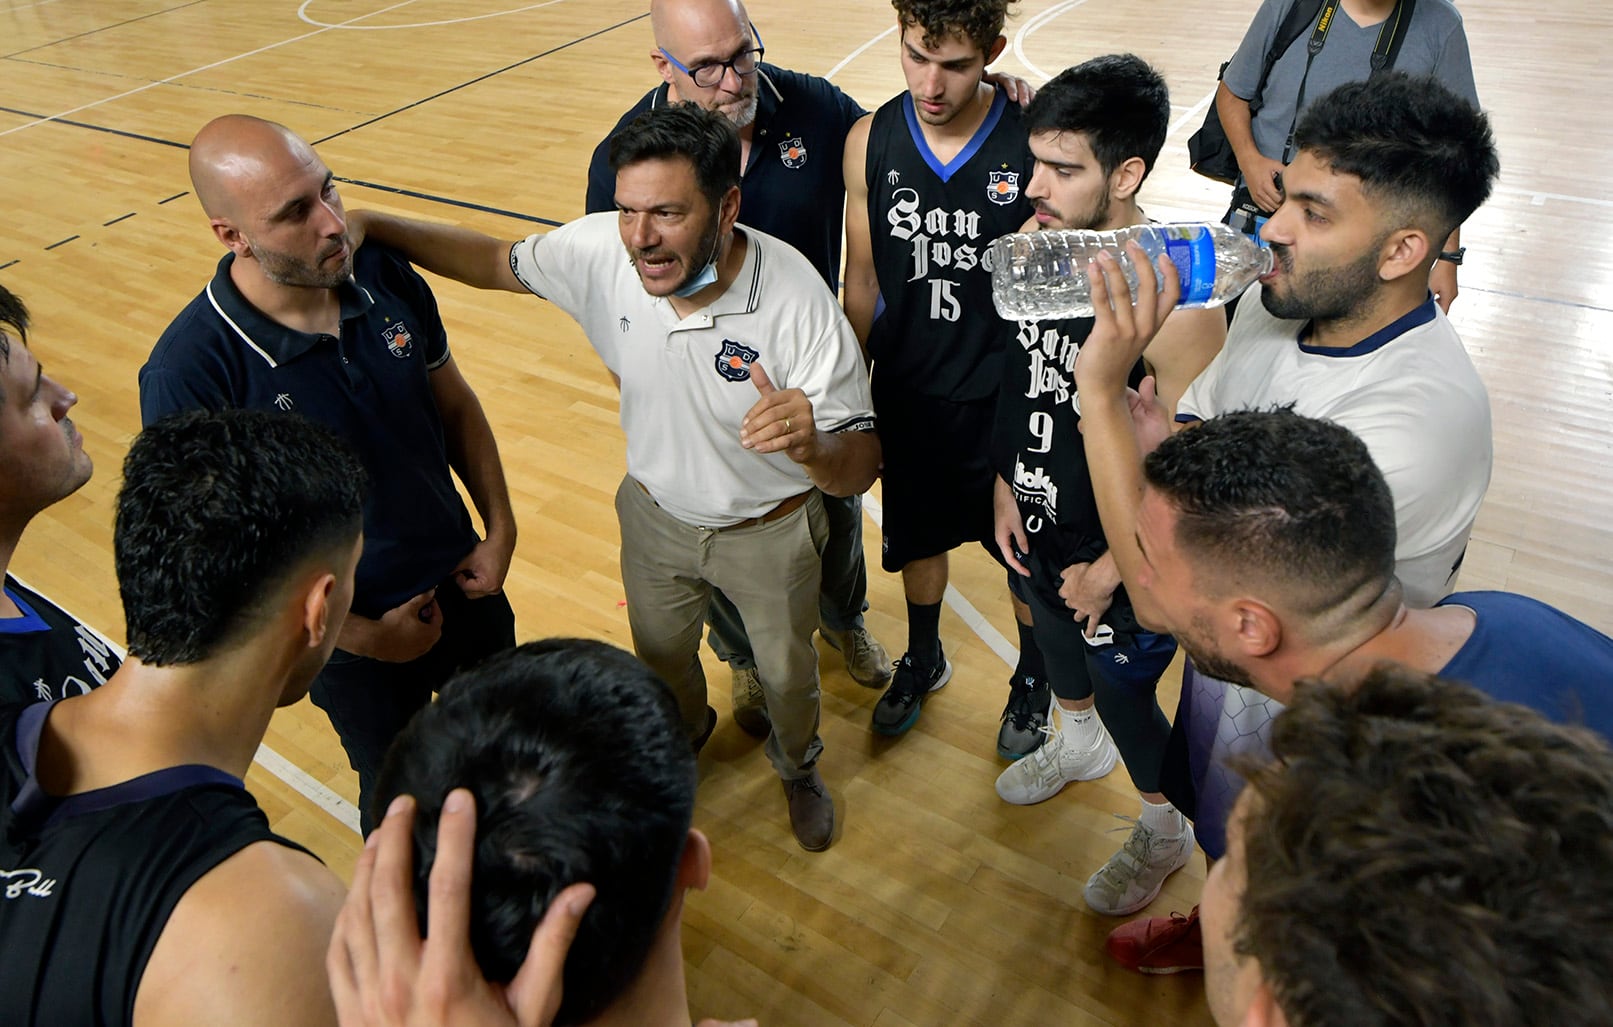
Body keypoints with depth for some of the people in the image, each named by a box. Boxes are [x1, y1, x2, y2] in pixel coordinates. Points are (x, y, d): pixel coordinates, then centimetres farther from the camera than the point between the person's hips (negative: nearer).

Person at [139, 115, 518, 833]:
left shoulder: (386, 278, -14)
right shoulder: (186, 372, -28)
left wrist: (500, 528, -5)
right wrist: (364, 638, -15)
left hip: (465, 585, 5)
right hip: (354, 638, -4)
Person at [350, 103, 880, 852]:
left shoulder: (796, 303, -35)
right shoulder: (597, 250, -24)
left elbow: (860, 468, -30)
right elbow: (497, 262, -3)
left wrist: (814, 448, -54)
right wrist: (368, 224, -14)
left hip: (771, 532, -3)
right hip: (655, 515, 3)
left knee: (787, 671, 23)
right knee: (661, 659, 28)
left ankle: (798, 767, 59)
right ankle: (682, 736, 66)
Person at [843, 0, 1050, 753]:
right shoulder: (870, 142, -10)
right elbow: (863, 281, 0)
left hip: (1006, 395, -2)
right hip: (907, 390, 3)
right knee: (918, 534, 22)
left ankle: (1032, 677, 45)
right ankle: (923, 658, 51)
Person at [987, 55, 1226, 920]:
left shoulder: (1176, 305, -31)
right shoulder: (1036, 240, -11)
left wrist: (1110, 572, -15)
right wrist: (1005, 483, 1)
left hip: (1121, 556, -6)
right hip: (1037, 524, 6)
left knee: (1124, 695, 14)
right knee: (1054, 635, 30)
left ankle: (1165, 832, 45)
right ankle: (1076, 743, 63)